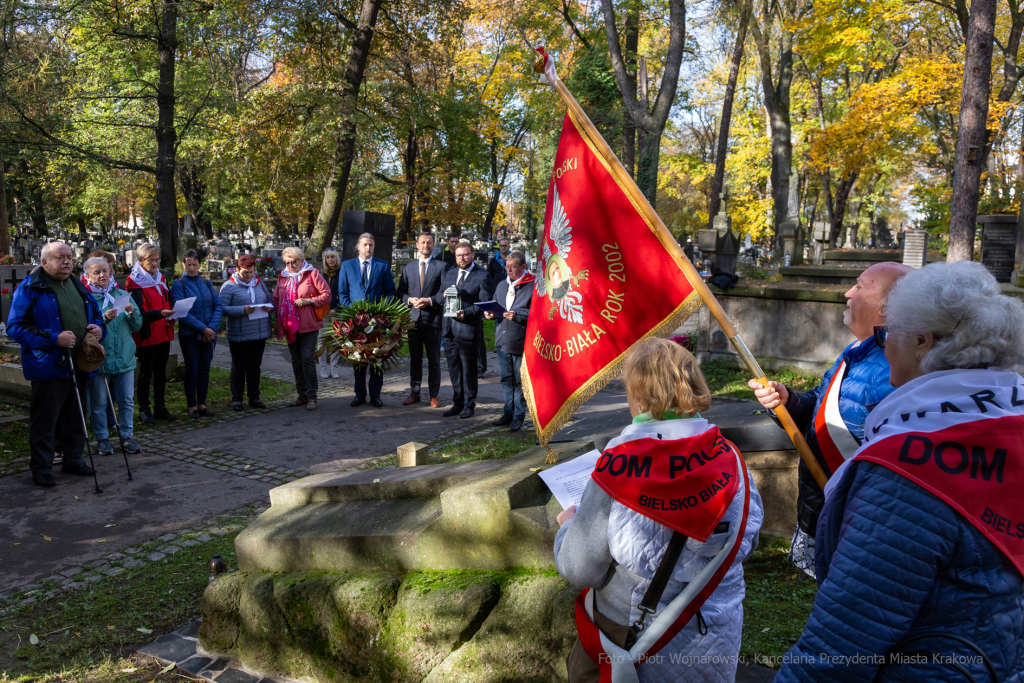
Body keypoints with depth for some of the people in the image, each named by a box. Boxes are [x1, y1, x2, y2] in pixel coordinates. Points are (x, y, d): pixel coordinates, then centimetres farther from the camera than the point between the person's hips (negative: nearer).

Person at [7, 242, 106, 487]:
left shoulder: (78, 285, 14)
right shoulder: (29, 288, -7)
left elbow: (95, 314, 25)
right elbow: (16, 327, -13)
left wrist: (98, 328, 1)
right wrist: (54, 338, -22)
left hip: (79, 365, 7)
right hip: (49, 366, -7)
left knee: (76, 416, 16)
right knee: (44, 420, 0)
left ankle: (73, 459, 29)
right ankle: (41, 467, 11)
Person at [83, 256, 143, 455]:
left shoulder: (122, 295, 9)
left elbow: (137, 326, 8)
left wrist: (132, 314, -11)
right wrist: (104, 319, -24)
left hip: (124, 357, 3)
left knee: (127, 400, 8)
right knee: (99, 402, 6)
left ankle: (127, 436, 19)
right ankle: (102, 438, 17)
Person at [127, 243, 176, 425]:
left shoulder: (160, 278, 13)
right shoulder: (134, 282, -10)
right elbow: (140, 313, -17)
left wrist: (171, 317, 0)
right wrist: (160, 313, -33)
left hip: (163, 334, 7)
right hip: (146, 336, -7)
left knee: (161, 372, 12)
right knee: (145, 374, 1)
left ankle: (160, 408, 21)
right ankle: (144, 410, 10)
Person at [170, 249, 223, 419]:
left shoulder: (207, 283, 8)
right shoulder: (178, 285, -4)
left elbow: (218, 306, 3)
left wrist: (212, 328, -11)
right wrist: (202, 328, -17)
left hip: (209, 334, 4)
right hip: (189, 335, -4)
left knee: (205, 369, 9)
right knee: (192, 370, 2)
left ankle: (202, 404, 19)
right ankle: (192, 406, 12)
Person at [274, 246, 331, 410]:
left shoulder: (312, 274, -1)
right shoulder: (283, 277, 14)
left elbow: (326, 295, -5)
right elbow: (276, 300, 20)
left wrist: (308, 301, -17)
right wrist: (279, 319, 6)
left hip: (308, 324, -5)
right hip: (289, 325, 6)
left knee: (307, 358, -9)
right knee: (296, 360, 10)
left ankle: (311, 396, -2)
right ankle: (302, 394, 19)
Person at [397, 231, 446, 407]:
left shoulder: (441, 266, 1)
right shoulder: (408, 267, 12)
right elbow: (401, 291, 11)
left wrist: (430, 301, -16)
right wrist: (410, 300, -8)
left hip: (433, 318, -3)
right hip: (413, 318, 3)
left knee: (434, 358, 3)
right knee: (414, 358, 10)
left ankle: (434, 395, 11)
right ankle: (414, 393, 18)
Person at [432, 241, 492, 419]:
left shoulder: (482, 276, -4)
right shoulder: (449, 274, 15)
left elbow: (485, 302, -9)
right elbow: (439, 297, 15)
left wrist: (466, 313, -20)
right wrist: (443, 295, -8)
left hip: (468, 329, -6)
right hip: (449, 329, 6)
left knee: (468, 369, 3)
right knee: (454, 369, 12)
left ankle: (469, 405, 14)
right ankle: (458, 403, 23)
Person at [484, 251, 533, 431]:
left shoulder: (533, 286, -9)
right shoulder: (502, 285, 15)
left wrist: (517, 316, -23)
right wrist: (490, 313, 2)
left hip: (521, 341, -7)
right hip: (502, 340, 7)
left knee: (519, 381, 3)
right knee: (506, 379, 14)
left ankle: (518, 417, 13)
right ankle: (508, 414, 25)